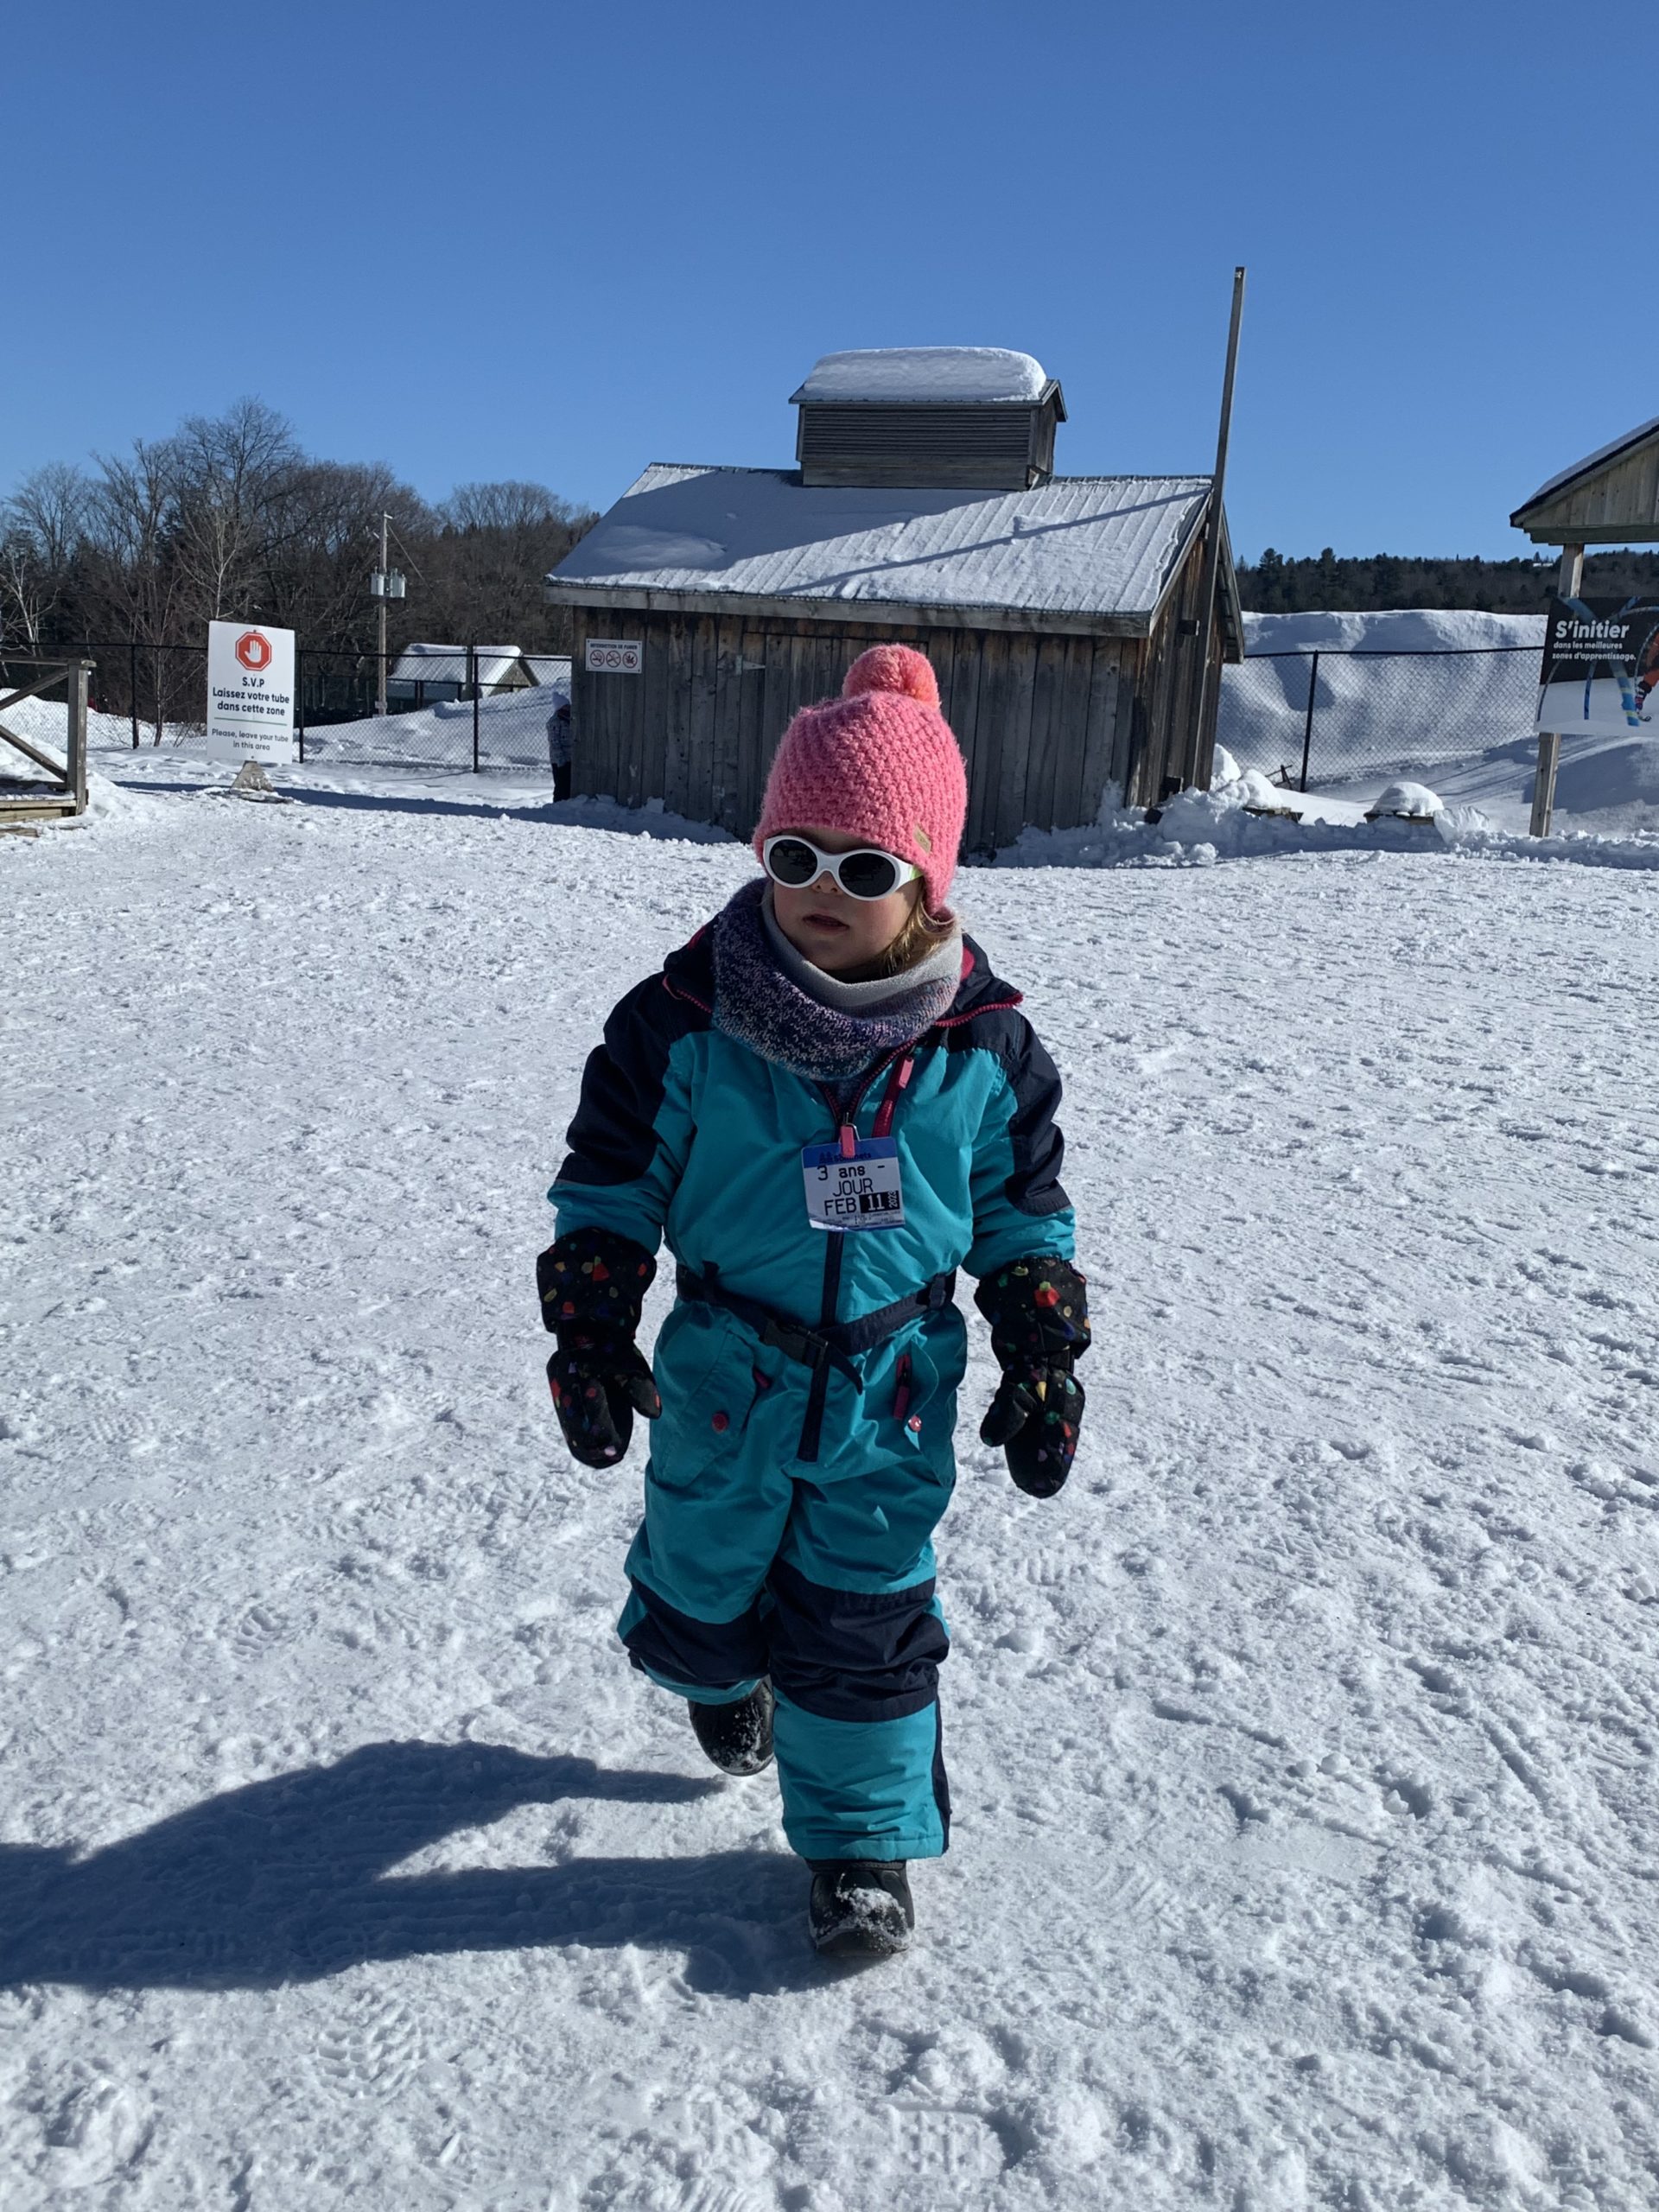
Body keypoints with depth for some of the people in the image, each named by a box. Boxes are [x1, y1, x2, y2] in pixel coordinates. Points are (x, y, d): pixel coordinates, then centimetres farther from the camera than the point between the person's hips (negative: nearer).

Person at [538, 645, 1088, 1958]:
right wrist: (591, 1332, -8)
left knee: (865, 1628, 8)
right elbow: (610, 1177, -4)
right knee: (703, 1586, 20)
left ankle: (866, 1840, 31)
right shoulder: (692, 1016, -12)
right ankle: (719, 1668, 57)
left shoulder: (981, 1042, -8)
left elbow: (1025, 1211, 3)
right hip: (726, 1373, 1)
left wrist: (1045, 1359, 1)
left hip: (894, 1387, 0)